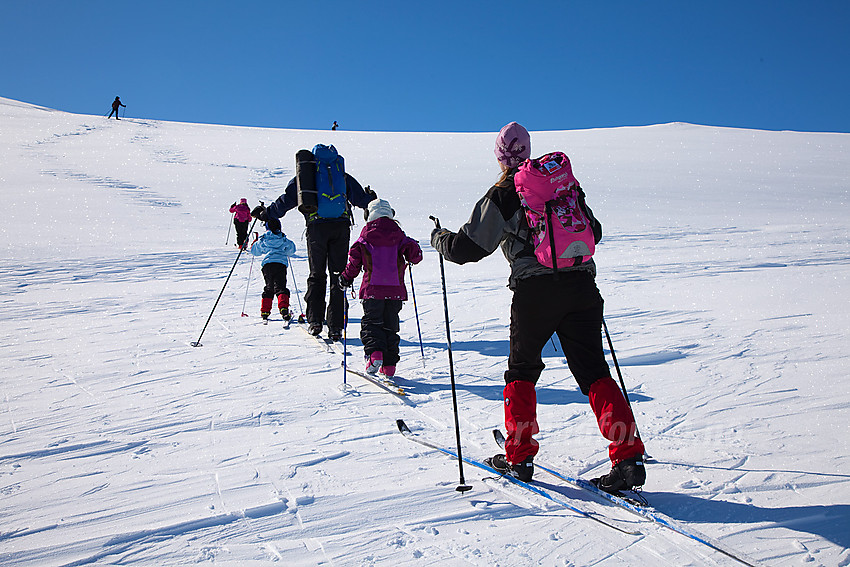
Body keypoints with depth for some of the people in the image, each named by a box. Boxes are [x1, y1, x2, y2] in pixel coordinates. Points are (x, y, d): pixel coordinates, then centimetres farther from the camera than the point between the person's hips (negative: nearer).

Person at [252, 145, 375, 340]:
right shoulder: (343, 177, 15)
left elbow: (286, 200, 8)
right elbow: (361, 199, 17)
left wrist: (266, 213, 19)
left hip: (316, 227, 0)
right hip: (340, 225, 0)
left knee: (317, 275, 12)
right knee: (338, 276, 3)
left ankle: (314, 320, 3)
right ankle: (335, 327, -1)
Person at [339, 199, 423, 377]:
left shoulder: (365, 238, 2)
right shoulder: (399, 236, 6)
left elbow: (354, 259, 0)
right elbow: (415, 254, 5)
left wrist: (346, 278, 14)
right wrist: (411, 258, 29)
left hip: (372, 289, -2)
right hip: (395, 289, 2)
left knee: (371, 322, 6)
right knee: (390, 326, 11)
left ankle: (374, 353, -20)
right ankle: (389, 365, 9)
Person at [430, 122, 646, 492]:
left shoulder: (501, 196, 1)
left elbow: (467, 248, 1)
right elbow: (594, 231, 26)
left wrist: (440, 238, 21)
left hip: (534, 290, -3)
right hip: (581, 285, 4)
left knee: (522, 370, 15)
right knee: (594, 372, 6)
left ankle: (519, 456, 16)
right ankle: (628, 455, -5)